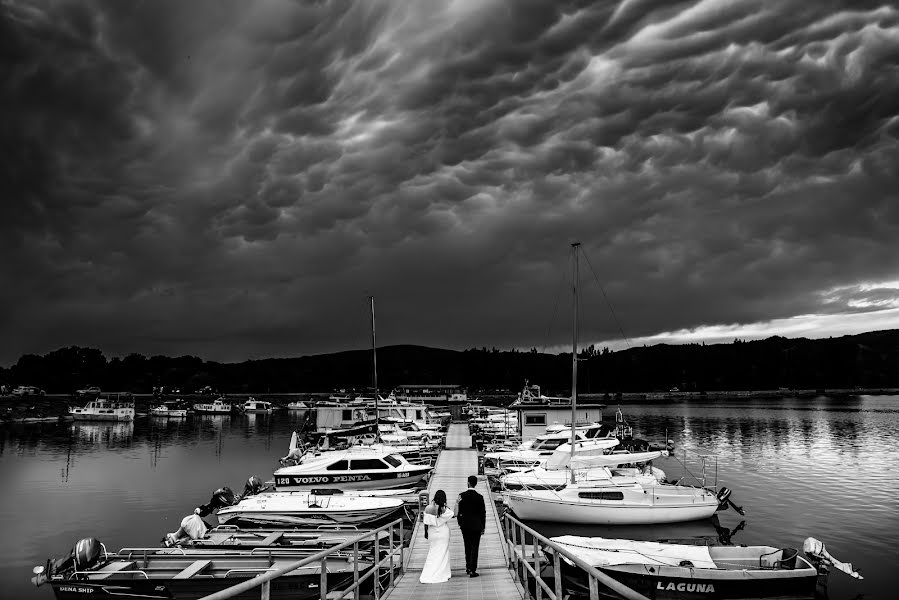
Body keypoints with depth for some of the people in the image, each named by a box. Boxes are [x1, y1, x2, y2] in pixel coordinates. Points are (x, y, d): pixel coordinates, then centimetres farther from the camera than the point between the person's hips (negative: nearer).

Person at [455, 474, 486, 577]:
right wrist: (483, 527, 3)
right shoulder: (479, 497, -11)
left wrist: (460, 523, 13)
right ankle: (472, 570, -2)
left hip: (465, 525, 3)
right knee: (474, 547, 1)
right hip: (476, 526, -3)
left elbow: (459, 511, 0)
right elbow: (483, 513, -6)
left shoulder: (461, 496, -6)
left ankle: (468, 567, 27)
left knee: (467, 547, 17)